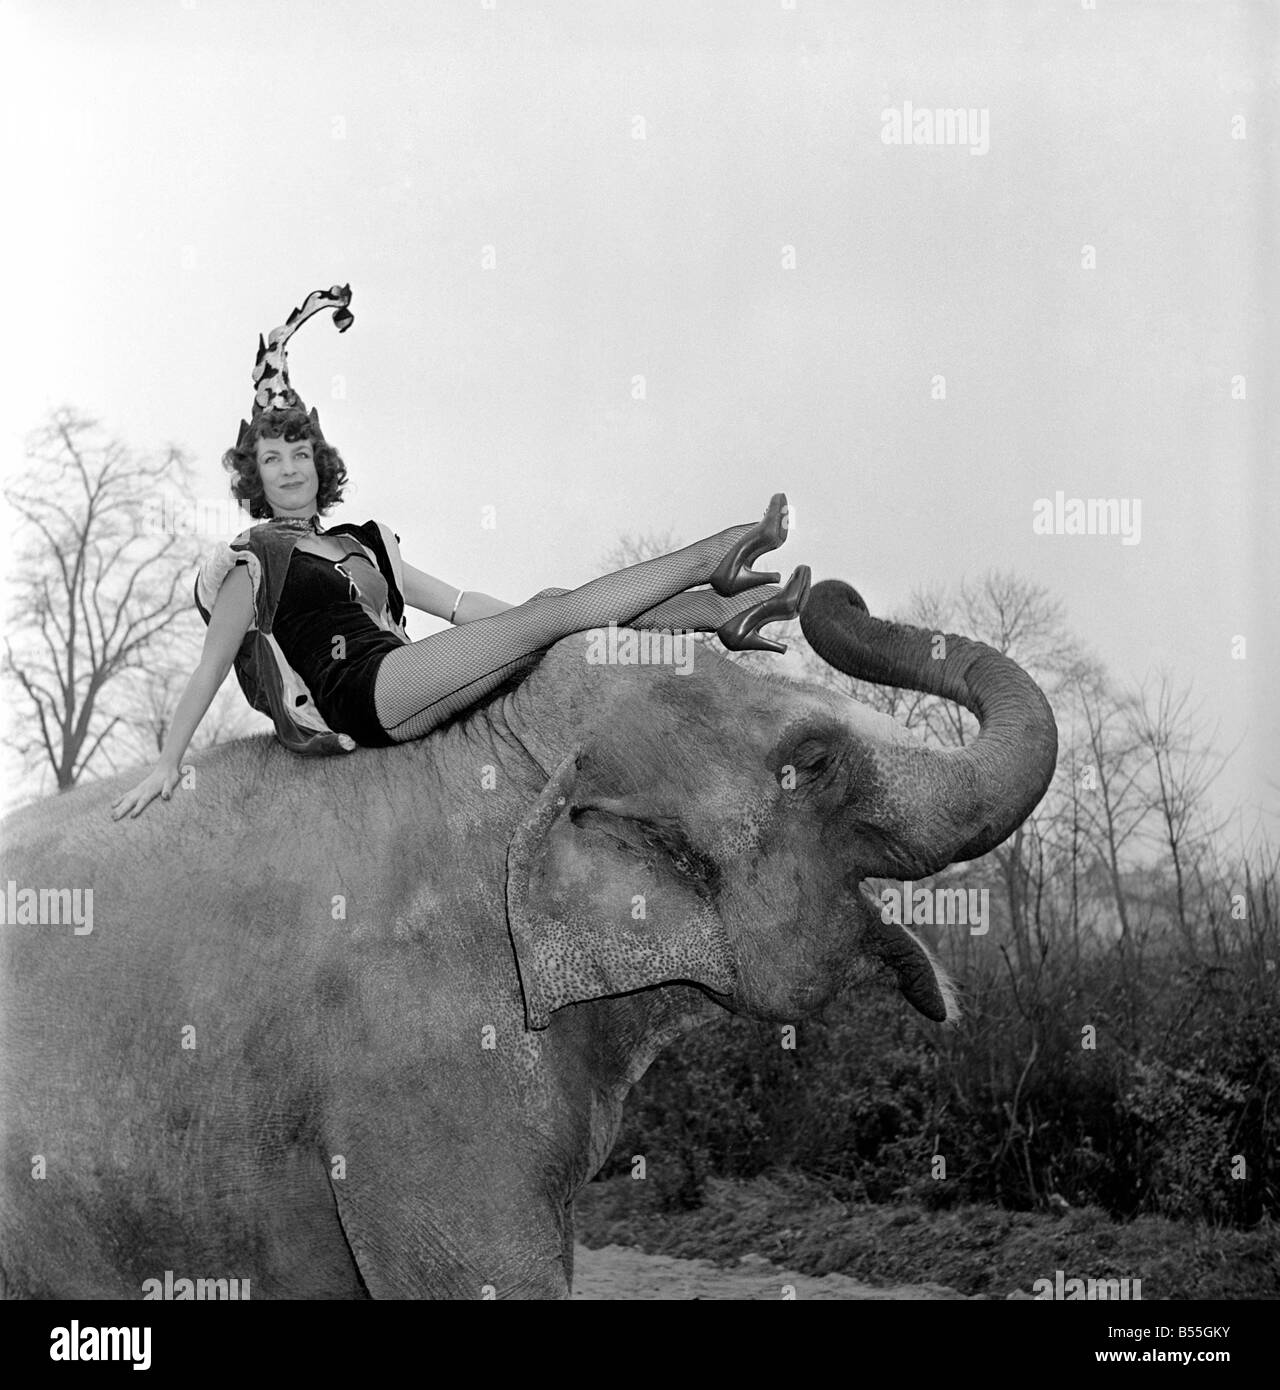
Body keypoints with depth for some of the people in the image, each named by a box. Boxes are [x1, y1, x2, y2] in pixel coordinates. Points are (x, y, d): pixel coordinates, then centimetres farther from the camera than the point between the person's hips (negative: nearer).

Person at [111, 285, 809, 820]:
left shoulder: (361, 545, 27)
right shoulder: (255, 558, 6)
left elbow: (457, 603, 29)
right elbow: (209, 667, 0)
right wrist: (166, 766, -8)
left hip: (410, 695, 7)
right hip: (361, 695, -7)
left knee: (552, 606, -8)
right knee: (551, 614, -14)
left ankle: (720, 612, -14)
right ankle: (711, 561, -11)